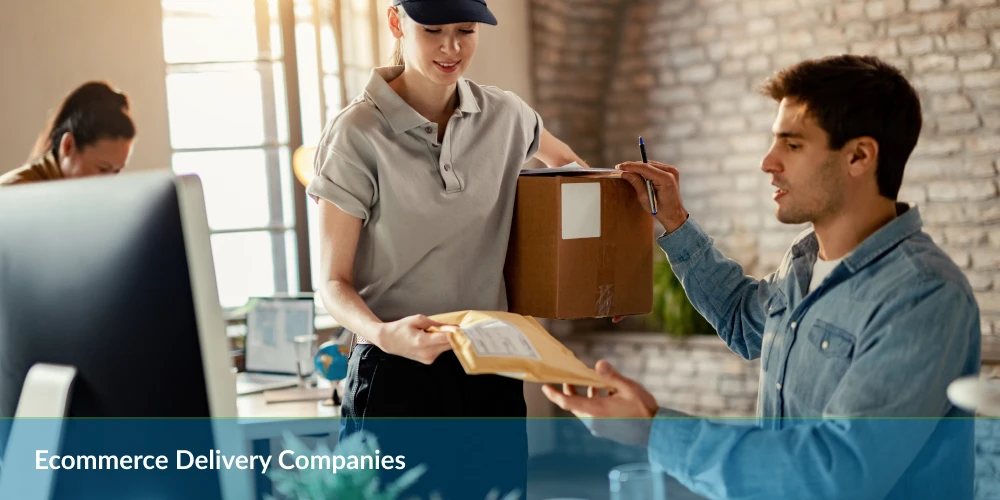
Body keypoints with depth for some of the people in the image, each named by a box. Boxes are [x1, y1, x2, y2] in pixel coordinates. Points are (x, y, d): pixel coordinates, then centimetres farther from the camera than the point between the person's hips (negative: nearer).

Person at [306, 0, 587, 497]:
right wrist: (384, 334, -30)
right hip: (397, 369, -4)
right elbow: (334, 282, -10)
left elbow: (569, 166, 26)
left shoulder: (505, 116, 3)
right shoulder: (359, 133, -10)